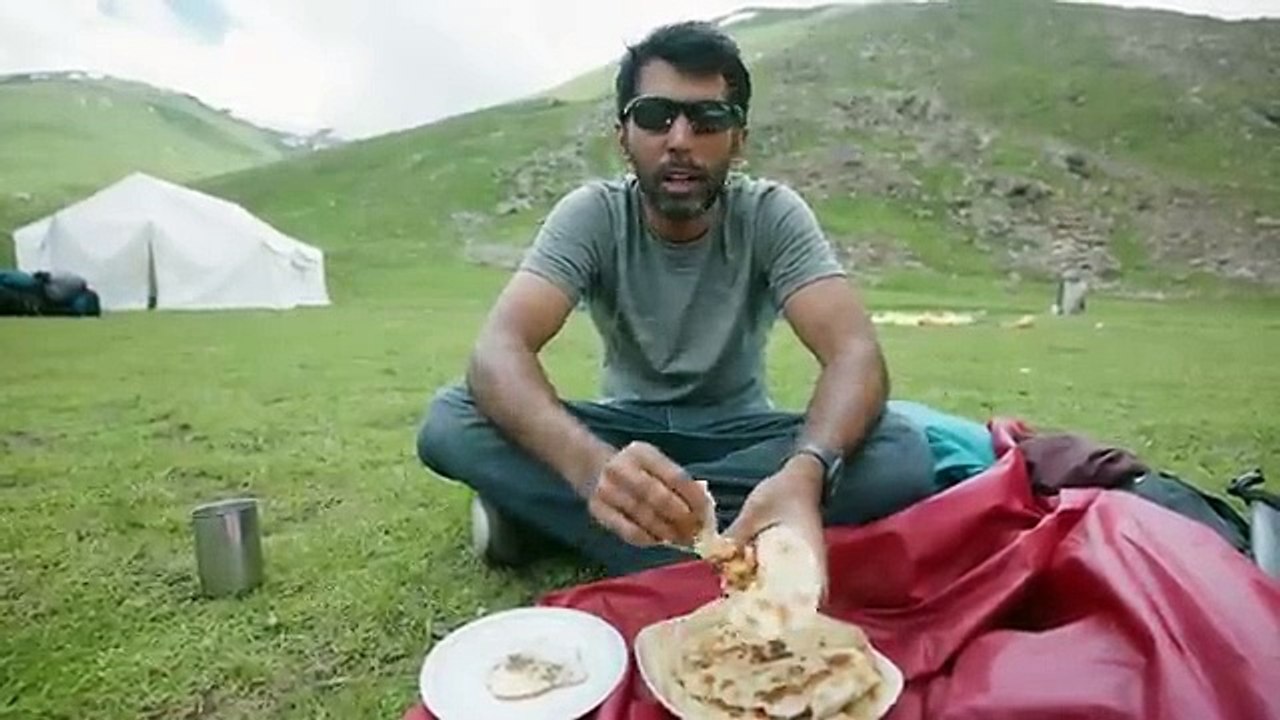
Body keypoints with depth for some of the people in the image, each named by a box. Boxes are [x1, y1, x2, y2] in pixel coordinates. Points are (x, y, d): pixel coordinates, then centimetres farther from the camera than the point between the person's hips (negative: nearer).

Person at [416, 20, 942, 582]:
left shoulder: (772, 214, -15)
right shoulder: (591, 214, -15)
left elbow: (856, 355, -27)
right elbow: (498, 348, -30)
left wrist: (807, 471, -50)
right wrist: (592, 464, -51)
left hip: (739, 433, 1)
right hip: (625, 429, 0)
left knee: (901, 455, -30)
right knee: (449, 421, -25)